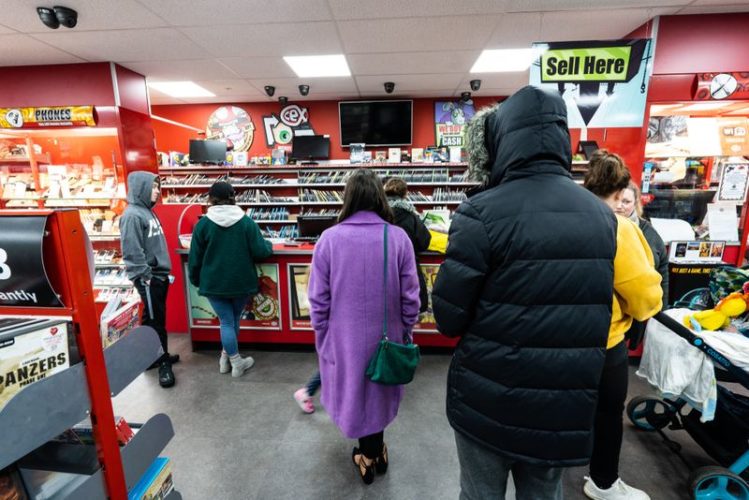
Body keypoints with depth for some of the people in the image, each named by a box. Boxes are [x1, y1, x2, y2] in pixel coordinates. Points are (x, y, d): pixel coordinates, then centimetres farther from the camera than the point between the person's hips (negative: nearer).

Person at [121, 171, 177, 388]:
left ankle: (158, 356, 30)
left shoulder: (148, 211, 13)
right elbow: (133, 252, -20)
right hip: (148, 279, -9)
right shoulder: (132, 215, -15)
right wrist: (146, 277, -18)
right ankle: (163, 363, 9)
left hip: (159, 275, 9)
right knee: (154, 320, 0)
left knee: (156, 319, 17)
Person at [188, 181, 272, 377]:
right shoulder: (246, 221, -7)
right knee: (234, 319, 19)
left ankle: (236, 362, 14)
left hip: (214, 282, -1)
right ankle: (227, 356, 32)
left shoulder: (203, 223, -7)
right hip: (241, 281, 1)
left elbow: (195, 258, -2)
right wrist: (269, 245, 13)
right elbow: (260, 252, -9)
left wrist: (195, 280, 15)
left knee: (226, 321, 9)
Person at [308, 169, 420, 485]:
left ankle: (368, 455, 40)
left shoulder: (329, 238, -13)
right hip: (386, 336, 2)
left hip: (344, 338, -1)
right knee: (379, 392, 25)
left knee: (354, 390, 22)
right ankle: (375, 451, 46)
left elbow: (318, 300, -9)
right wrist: (405, 334, 8)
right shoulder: (398, 237, -12)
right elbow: (410, 298, -7)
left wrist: (322, 340, 5)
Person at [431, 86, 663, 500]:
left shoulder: (480, 213, -20)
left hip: (488, 403, -4)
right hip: (566, 408, 5)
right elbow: (645, 300, 11)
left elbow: (449, 319, -17)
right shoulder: (602, 215, -2)